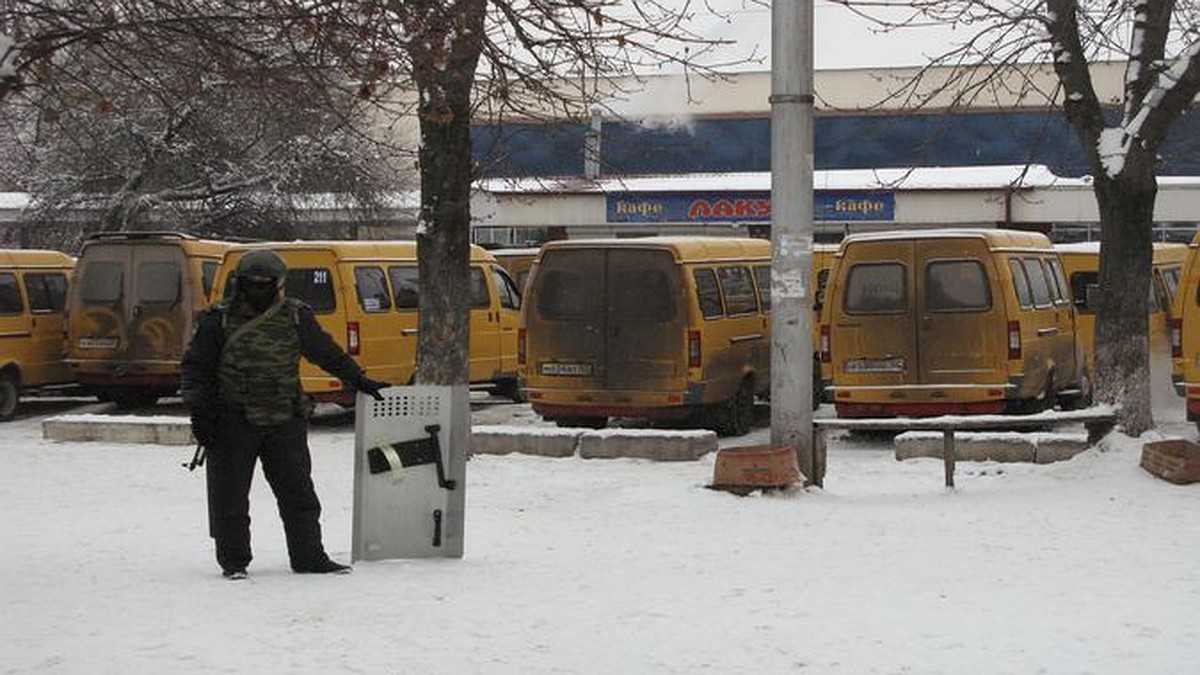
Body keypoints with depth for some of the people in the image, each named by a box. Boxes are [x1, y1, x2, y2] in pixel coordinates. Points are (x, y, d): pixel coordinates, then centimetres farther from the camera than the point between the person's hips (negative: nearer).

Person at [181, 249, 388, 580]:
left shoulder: (295, 316, 6)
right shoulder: (219, 320, -1)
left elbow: (326, 353, 19)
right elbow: (196, 366, 2)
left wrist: (358, 380, 23)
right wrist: (199, 410, -5)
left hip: (285, 423, 2)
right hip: (232, 424, -2)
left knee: (298, 492, 6)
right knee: (230, 497, 2)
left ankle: (309, 556, 16)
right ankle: (233, 561, 13)